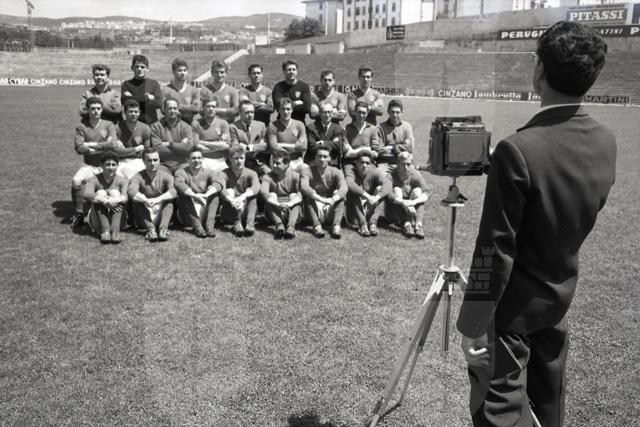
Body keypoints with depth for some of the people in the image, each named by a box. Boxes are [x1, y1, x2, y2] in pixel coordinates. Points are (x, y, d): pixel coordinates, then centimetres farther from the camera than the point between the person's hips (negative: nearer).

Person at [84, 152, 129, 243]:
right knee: (100, 193, -20)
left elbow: (126, 197, -22)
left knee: (115, 192, -19)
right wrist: (106, 201, -41)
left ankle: (115, 231, -36)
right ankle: (105, 231, -34)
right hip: (98, 221, 0)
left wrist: (114, 201, -43)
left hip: (118, 220, 0)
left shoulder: (122, 181, -2)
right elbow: (87, 194, -26)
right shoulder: (94, 180, -3)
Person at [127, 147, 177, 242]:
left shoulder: (166, 176, 0)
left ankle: (163, 228, -39)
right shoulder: (138, 177, -2)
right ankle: (150, 228, -38)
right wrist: (146, 200, -43)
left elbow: (173, 191, -22)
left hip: (161, 215, 0)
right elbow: (131, 191, -25)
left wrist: (158, 199, -40)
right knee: (136, 200, -23)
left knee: (169, 199, -22)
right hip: (145, 218, 0)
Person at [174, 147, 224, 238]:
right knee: (184, 195, -25)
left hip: (204, 212, 1)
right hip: (188, 216, -1)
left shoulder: (208, 172, 7)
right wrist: (195, 195, -38)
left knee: (215, 194, -17)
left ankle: (210, 225, -30)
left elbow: (218, 182, -15)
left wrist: (206, 195, -34)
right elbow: (179, 184, -22)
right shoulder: (181, 172, 2)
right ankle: (197, 226, -33)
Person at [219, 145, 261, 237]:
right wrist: (232, 200, -47)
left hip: (246, 212, 0)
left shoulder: (250, 173, -3)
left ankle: (250, 223, -39)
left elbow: (257, 187, -26)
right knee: (229, 191, -24)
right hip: (229, 214, 0)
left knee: (250, 192, -22)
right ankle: (237, 223, -41)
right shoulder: (225, 174, -5)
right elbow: (221, 189, -26)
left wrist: (243, 197, -45)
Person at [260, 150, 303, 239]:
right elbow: (263, 191, -22)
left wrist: (289, 204, -39)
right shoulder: (268, 177, 0)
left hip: (291, 211, 0)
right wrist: (277, 204, -40)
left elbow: (301, 194, -19)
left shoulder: (295, 176, -2)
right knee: (271, 195, -23)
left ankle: (291, 226, -48)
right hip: (274, 212, 1)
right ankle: (279, 224, -47)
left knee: (293, 195, -24)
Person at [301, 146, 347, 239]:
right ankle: (317, 226, -36)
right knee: (308, 196, -25)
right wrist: (321, 199, -39)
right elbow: (304, 187, -25)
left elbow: (344, 188, -22)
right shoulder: (308, 171, -3)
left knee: (339, 194, -22)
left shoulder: (336, 172, -2)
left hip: (330, 213, 1)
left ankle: (336, 226, -35)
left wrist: (333, 199, -42)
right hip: (315, 212, -1)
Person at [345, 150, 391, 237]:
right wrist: (367, 196, -42)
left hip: (371, 209, 2)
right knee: (353, 192, -25)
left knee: (380, 189, -17)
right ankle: (362, 224, -33)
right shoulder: (350, 171, -8)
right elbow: (350, 184, -31)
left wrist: (377, 197, -41)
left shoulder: (375, 172, -4)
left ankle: (373, 222, -29)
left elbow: (388, 184, -23)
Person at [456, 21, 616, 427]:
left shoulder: (518, 149, -27)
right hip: (562, 292, 7)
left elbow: (496, 247, -24)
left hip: (514, 301, -7)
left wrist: (474, 322, -15)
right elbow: (582, 212, 8)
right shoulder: (606, 142, -4)